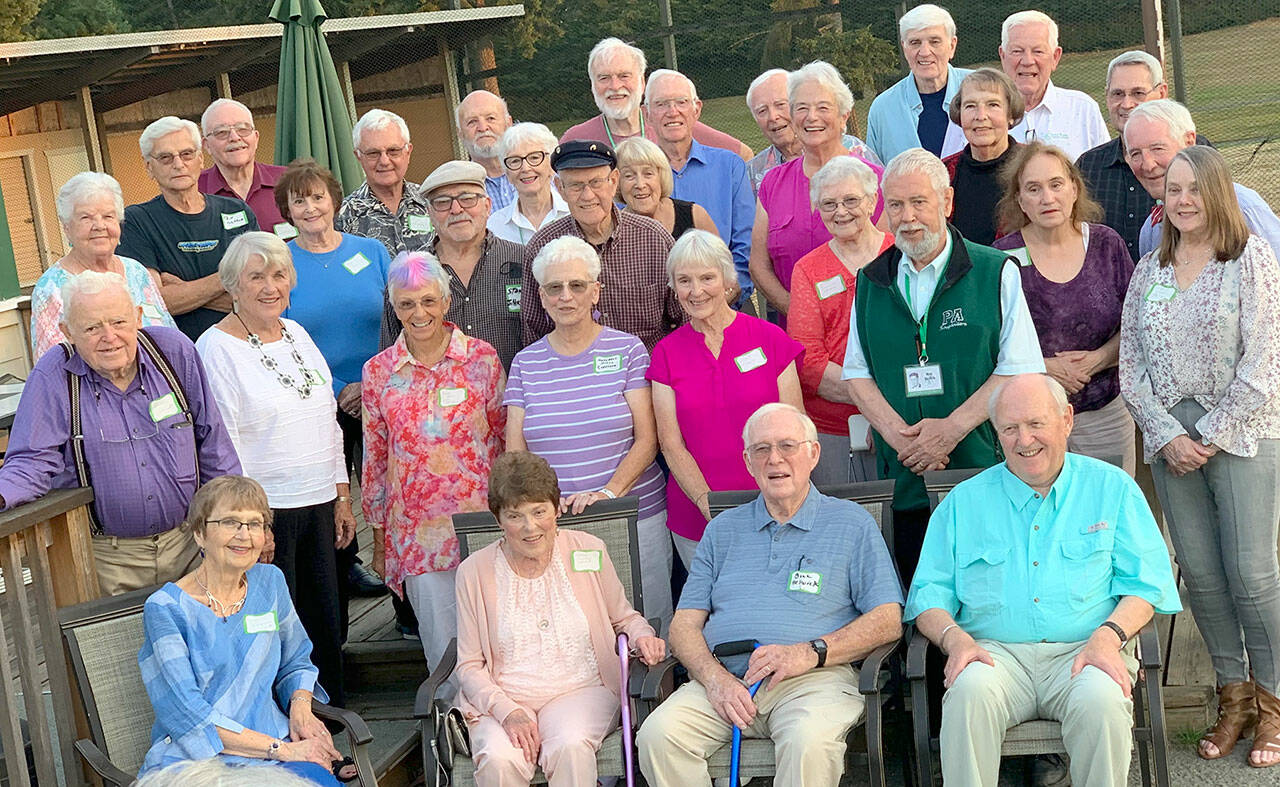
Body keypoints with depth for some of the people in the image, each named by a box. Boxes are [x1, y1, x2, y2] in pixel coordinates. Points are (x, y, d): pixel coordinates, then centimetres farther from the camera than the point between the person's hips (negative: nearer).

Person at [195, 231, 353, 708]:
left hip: (317, 504, 7)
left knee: (325, 622, 13)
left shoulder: (296, 334, 13)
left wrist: (342, 497, 14)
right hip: (265, 510, -7)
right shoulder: (216, 348, -9)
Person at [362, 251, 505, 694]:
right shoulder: (379, 371, 4)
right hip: (416, 531, 1)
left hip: (481, 521, -1)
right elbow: (374, 459, 10)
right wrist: (378, 540, 11)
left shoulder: (482, 358, 0)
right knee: (443, 647, 6)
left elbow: (507, 439, 5)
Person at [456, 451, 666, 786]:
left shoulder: (588, 551, 4)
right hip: (501, 700, 0)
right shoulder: (475, 571, 2)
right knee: (499, 759, -32)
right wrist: (508, 711, -13)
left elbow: (624, 617, 20)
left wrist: (642, 636, -4)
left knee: (570, 747, -33)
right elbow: (470, 665, 4)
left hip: (581, 690, 0)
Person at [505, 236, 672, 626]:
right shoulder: (526, 362, 9)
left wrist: (608, 494, -17)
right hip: (554, 522, 1)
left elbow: (646, 440, -3)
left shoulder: (626, 349, 2)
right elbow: (515, 452, 7)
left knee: (645, 622, 2)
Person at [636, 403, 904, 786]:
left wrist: (810, 653, -11)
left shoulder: (851, 522, 14)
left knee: (809, 741, -36)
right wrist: (714, 677, -7)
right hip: (724, 680, 3)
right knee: (658, 734, -26)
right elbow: (684, 624, 15)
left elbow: (888, 620, 4)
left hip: (814, 678, -3)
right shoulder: (723, 529, 23)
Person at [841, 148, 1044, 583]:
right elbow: (856, 372, 9)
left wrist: (953, 427, -14)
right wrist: (898, 434, -8)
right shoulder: (871, 282, 11)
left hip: (983, 471, -3)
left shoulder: (996, 273, 1)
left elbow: (1021, 369, -4)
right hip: (904, 480, 3)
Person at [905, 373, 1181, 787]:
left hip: (1083, 651, 0)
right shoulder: (964, 501, 16)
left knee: (1101, 701, -33)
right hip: (997, 652, 1)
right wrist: (954, 638, -11)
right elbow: (928, 595, 12)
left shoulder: (1112, 488, 14)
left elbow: (1145, 583, 6)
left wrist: (1108, 637, -14)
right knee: (970, 691, -33)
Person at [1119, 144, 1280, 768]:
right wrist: (1168, 435, -5)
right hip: (1170, 437, 4)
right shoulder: (1149, 271, 11)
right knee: (1199, 573, 5)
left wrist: (1210, 436, -10)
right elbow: (1131, 367, 7)